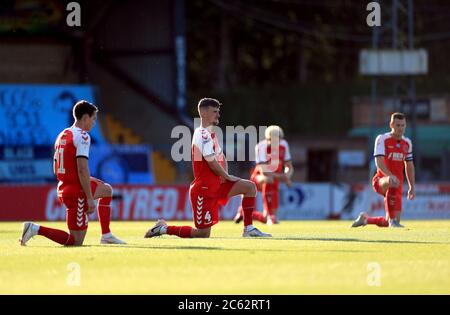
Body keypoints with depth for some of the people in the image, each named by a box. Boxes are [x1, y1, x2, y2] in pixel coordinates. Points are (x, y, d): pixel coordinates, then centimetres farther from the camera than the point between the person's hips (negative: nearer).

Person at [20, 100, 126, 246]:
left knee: (107, 190, 28)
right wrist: (90, 198, -21)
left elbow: (56, 169, 18)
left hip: (63, 186, 9)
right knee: (76, 241, -4)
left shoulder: (62, 135, 14)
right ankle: (36, 229, -14)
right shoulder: (82, 136, -14)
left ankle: (106, 236, 24)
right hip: (77, 191, -9)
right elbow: (82, 169, -22)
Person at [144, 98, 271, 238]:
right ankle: (164, 228, 5)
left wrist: (225, 175, 2)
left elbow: (221, 157, 22)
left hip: (216, 187, 10)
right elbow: (211, 162, -21)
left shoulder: (211, 134, 14)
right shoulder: (203, 134, -17)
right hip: (203, 189, -10)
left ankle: (249, 229, 2)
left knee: (250, 186, 1)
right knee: (203, 234, -8)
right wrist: (227, 176, -6)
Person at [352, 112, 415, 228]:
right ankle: (392, 220, -36)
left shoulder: (407, 143, 9)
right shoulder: (382, 139, -8)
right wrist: (390, 176, -38)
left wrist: (412, 187, 18)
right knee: (392, 184, -44)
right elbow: (379, 162, -21)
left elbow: (409, 166, 20)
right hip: (380, 180, -6)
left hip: (398, 185, 6)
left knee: (391, 222, 1)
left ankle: (365, 219, 30)